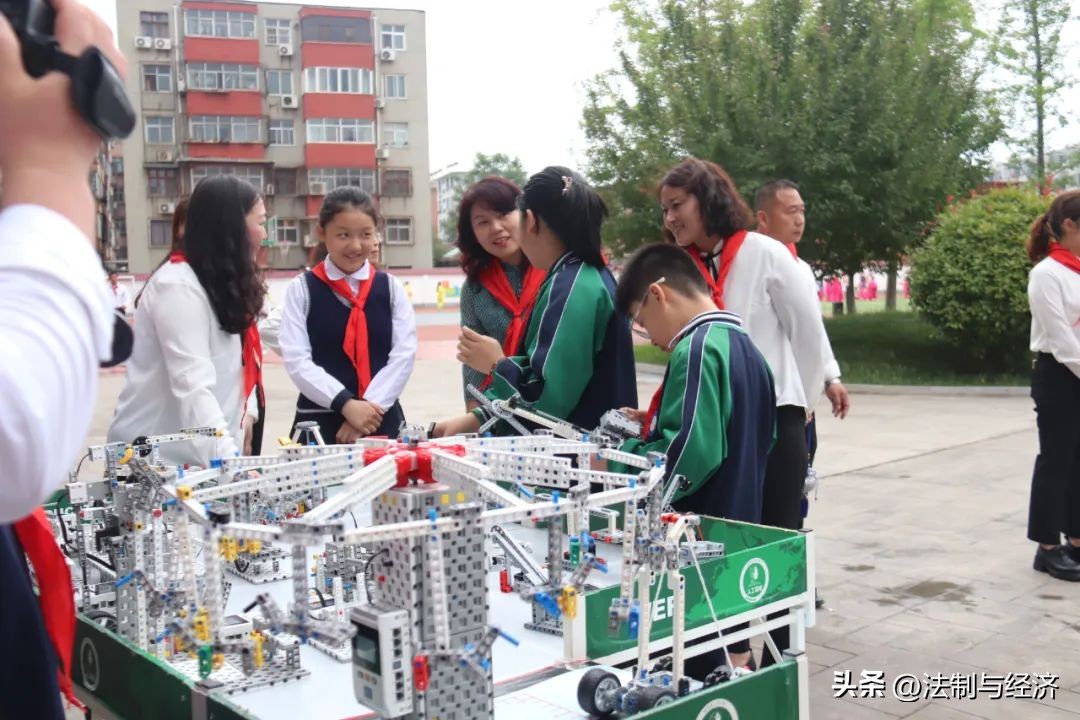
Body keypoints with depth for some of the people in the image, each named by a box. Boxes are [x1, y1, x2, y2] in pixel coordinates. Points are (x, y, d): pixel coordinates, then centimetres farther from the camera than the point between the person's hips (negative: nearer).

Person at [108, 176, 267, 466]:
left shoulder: (224, 283, 14)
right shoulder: (178, 286, -17)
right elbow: (193, 387, -27)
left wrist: (246, 412, -6)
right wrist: (230, 461, -36)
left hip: (205, 456, 8)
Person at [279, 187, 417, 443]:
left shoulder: (391, 288, 7)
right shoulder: (301, 289, 1)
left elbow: (404, 353, -2)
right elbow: (296, 359, -7)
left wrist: (370, 406, -13)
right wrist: (345, 404, -18)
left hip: (381, 422, 2)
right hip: (319, 423, -1)